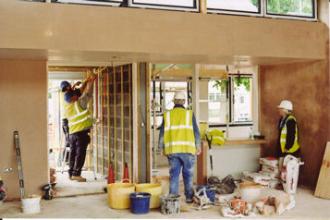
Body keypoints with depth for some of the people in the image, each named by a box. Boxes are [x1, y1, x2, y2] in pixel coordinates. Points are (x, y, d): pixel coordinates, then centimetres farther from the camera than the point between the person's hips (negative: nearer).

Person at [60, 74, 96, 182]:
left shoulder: (67, 105, 10)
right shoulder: (78, 103, -10)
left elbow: (80, 92, 18)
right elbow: (88, 92, -7)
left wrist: (86, 81, 20)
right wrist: (91, 81, 5)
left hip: (72, 133, 7)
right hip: (81, 132, -7)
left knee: (73, 153, 13)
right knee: (80, 154, -4)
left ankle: (71, 173, 16)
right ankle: (76, 174, -6)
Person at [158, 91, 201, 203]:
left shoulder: (167, 115, 5)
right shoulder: (189, 114, 1)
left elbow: (162, 132, 7)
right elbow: (196, 132, 1)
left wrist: (161, 147, 16)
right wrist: (198, 146, 11)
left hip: (172, 150, 1)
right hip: (187, 149, -1)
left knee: (174, 174, 7)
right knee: (188, 174, 11)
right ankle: (189, 197, 19)